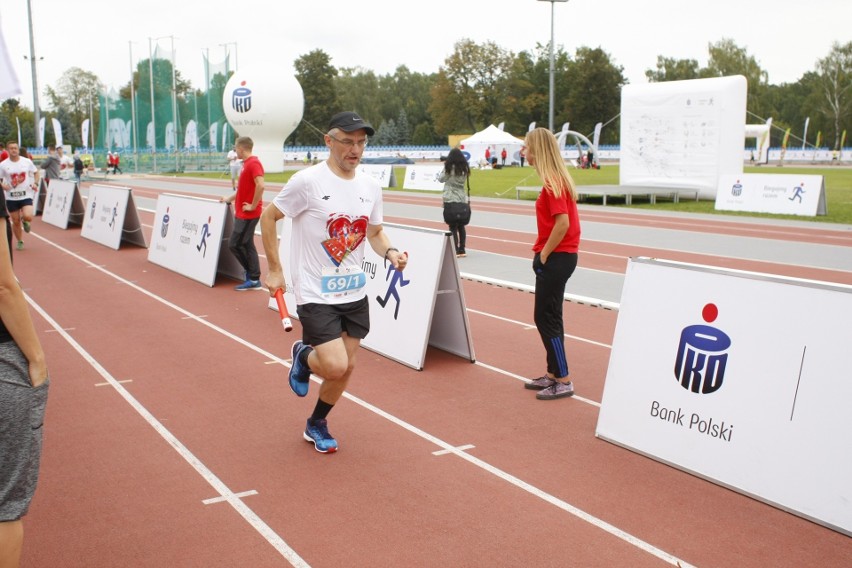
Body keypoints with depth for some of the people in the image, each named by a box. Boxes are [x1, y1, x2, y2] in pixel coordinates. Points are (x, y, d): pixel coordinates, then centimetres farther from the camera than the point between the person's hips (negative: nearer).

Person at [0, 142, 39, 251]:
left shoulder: (27, 161, -1)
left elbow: (35, 172, 14)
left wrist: (35, 183, -2)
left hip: (26, 194, -1)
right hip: (11, 197, 1)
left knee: (28, 217, -22)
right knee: (15, 221, 8)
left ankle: (24, 221, 16)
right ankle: (20, 241, 27)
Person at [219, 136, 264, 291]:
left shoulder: (253, 163, -16)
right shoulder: (247, 164, 14)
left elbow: (260, 185, -30)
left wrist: (253, 205, -23)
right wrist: (229, 199, 26)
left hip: (248, 214, -10)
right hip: (242, 213, 10)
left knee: (234, 244, -5)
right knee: (246, 245, 10)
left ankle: (253, 278, 3)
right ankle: (253, 279, 15)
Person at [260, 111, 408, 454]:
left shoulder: (371, 186, 3)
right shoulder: (307, 181, -15)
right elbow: (268, 217, -5)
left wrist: (390, 253, -6)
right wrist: (274, 269, -6)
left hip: (355, 293, 6)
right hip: (316, 295, -6)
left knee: (346, 367, 11)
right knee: (335, 367, -14)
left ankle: (316, 425, 35)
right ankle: (303, 355, 22)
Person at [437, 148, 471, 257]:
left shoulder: (449, 168, -7)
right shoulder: (464, 169, 6)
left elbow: (440, 179, 4)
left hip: (450, 202, -5)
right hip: (463, 202, 5)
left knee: (453, 228, -1)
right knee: (461, 227, 13)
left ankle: (456, 251, -3)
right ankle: (462, 250, 17)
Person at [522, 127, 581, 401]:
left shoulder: (552, 183, -17)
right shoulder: (558, 179, 12)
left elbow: (563, 223, -25)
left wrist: (544, 254, -16)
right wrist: (543, 252, 11)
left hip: (555, 259, -10)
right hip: (558, 257, 10)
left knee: (546, 318, -3)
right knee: (547, 317, 15)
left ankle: (563, 382, 5)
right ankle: (552, 375, 24)